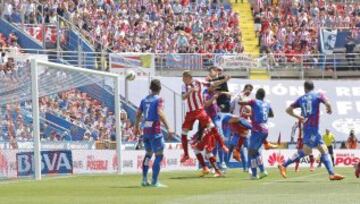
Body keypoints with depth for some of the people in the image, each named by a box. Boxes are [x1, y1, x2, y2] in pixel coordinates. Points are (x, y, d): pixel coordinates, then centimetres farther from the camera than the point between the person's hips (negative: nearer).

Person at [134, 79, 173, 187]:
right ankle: (155, 181, -7)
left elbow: (138, 114, 17)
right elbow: (160, 114, -21)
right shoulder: (158, 99, -8)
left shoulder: (145, 99, 12)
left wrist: (137, 127, 31)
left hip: (145, 130, 7)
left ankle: (144, 180, 20)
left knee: (148, 154, 21)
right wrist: (168, 128, -23)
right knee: (159, 155, -2)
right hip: (155, 130, -7)